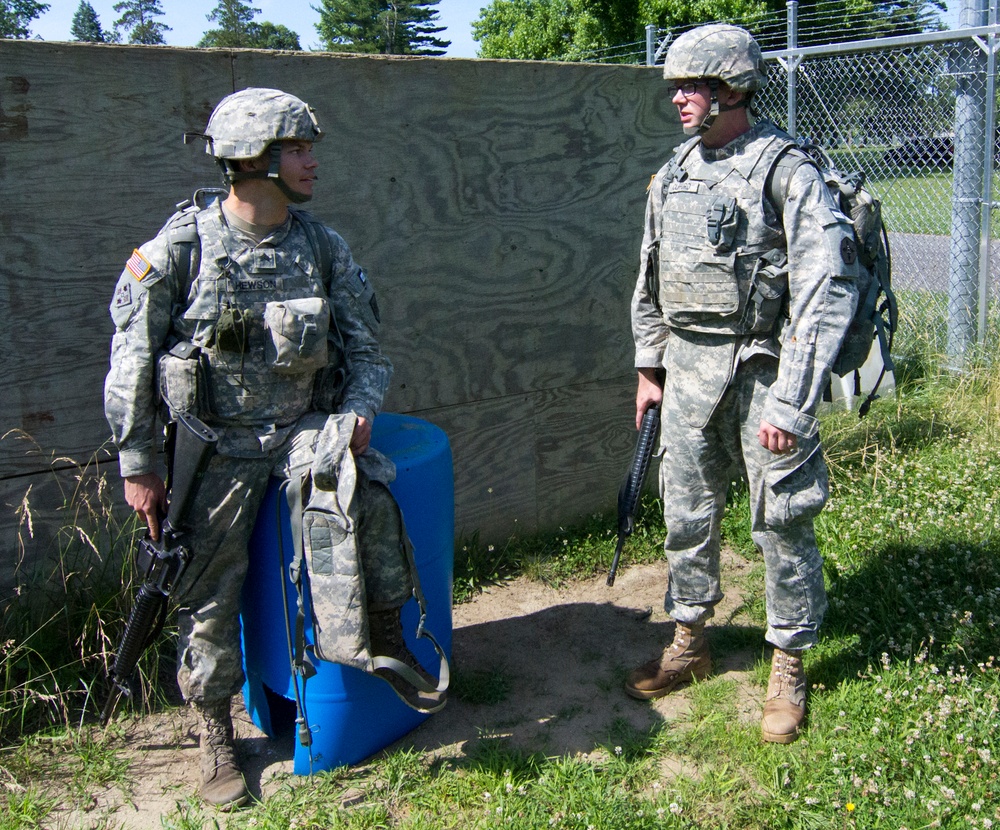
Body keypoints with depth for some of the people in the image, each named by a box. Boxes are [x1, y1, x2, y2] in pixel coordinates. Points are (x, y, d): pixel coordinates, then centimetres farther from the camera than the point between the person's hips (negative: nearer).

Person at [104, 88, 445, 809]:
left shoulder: (323, 248, 1)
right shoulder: (181, 248, -8)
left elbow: (368, 351, 7)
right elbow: (132, 361, -3)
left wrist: (357, 412, -13)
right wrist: (138, 467, -3)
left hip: (306, 425, 1)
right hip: (219, 442, -1)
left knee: (364, 488, -29)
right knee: (207, 585, -4)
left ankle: (386, 642, -10)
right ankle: (217, 736, 17)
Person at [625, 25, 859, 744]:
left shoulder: (789, 176, -12)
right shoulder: (673, 176, 9)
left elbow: (826, 298, -17)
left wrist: (790, 406, -20)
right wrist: (649, 368, 16)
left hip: (760, 372, -6)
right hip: (687, 370, 6)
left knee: (783, 523, 4)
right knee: (687, 515, 14)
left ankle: (789, 665, 22)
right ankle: (690, 643, 32)